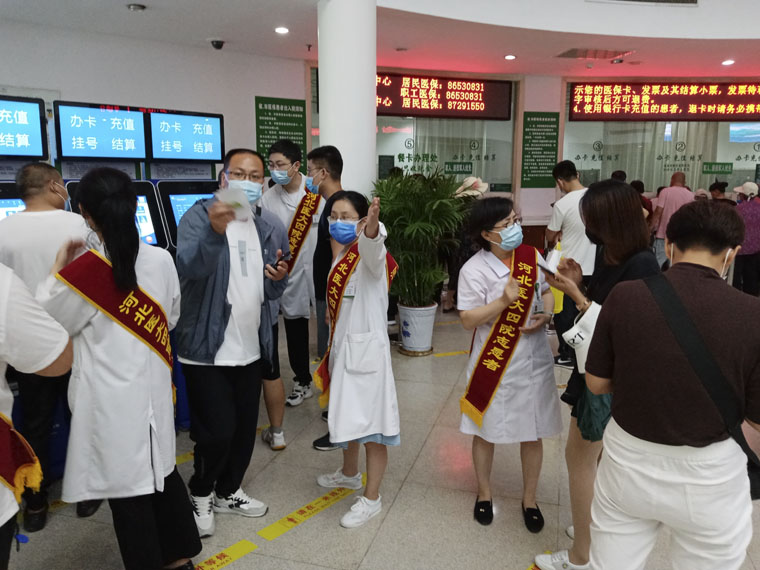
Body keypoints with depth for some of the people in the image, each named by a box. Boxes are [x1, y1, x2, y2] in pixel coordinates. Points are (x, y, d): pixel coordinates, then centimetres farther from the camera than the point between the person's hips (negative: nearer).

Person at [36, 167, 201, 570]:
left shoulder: (83, 270, -19)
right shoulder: (161, 259, -4)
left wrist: (58, 267, 0)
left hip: (111, 397, -5)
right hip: (153, 386, 6)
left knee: (127, 490, 10)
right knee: (162, 472, 22)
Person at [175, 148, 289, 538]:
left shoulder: (272, 228, 6)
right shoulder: (198, 216, -11)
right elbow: (188, 267, -30)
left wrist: (280, 279, -8)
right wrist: (215, 231, -46)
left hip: (252, 348, 6)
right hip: (207, 348, -5)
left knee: (245, 428, 16)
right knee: (217, 431, -2)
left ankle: (227, 491, 40)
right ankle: (200, 493, 28)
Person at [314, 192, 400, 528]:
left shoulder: (369, 254, -15)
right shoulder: (342, 256, 11)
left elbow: (372, 242, -42)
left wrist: (372, 224, -64)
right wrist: (334, 348, 17)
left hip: (366, 347, -9)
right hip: (343, 345, 9)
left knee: (370, 421, -1)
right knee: (347, 415, 23)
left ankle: (372, 498, 15)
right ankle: (349, 474, 44)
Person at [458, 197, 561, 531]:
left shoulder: (531, 257, -1)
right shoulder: (474, 270, -15)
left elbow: (546, 292, 13)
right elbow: (468, 320, -17)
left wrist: (546, 314, -8)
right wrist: (504, 301, -29)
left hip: (533, 361, 4)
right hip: (493, 363, -3)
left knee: (533, 433, 13)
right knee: (485, 431, 13)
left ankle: (529, 499, 35)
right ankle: (484, 493, 38)